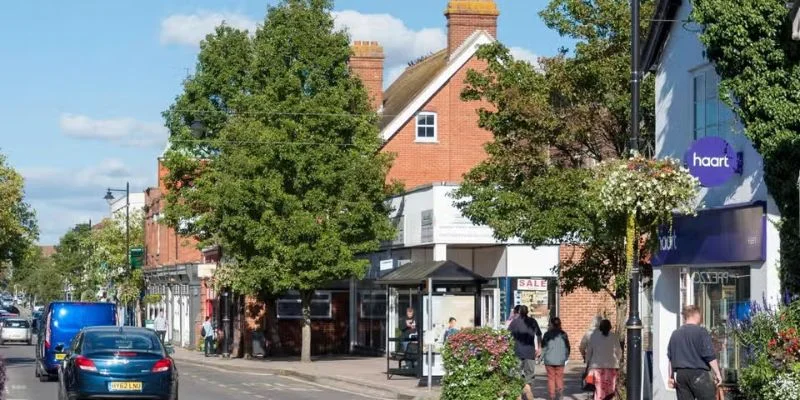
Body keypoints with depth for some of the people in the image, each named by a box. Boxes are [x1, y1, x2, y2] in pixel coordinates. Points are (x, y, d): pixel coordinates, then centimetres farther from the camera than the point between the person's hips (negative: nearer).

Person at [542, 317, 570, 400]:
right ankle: (560, 390, -13)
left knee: (551, 378, 6)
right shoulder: (563, 334, 1)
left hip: (549, 360, -1)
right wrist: (566, 358, 17)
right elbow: (567, 347, 6)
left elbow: (544, 347, -2)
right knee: (559, 377, 8)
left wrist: (542, 358, 8)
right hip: (560, 360, 1)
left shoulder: (547, 334, -5)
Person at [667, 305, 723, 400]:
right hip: (698, 374, -6)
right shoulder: (701, 332, -7)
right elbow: (710, 356, -11)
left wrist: (671, 376, 20)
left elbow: (670, 358, 15)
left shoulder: (675, 334, 12)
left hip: (680, 374, 6)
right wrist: (717, 373, -5)